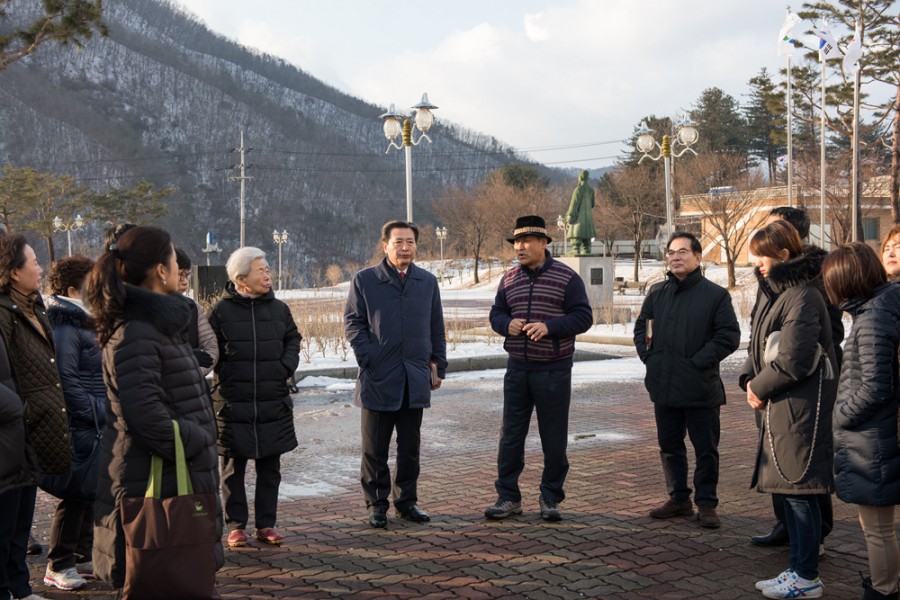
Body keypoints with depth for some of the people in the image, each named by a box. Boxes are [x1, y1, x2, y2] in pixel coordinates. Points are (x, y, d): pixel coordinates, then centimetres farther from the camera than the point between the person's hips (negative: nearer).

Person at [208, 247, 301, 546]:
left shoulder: (279, 309, 4)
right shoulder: (222, 311, -6)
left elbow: (293, 340, 17)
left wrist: (286, 365, 2)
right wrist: (226, 377, -6)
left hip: (274, 403, 3)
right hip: (233, 404, -3)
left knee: (270, 468, 10)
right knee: (233, 468, 7)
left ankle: (266, 524, 20)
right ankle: (236, 525, 18)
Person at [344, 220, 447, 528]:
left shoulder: (428, 281, 11)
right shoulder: (364, 280, 0)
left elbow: (436, 328, 16)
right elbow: (352, 323, 0)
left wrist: (438, 366, 11)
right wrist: (368, 359, -10)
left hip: (415, 378, 3)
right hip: (378, 378, -3)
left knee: (410, 446, 11)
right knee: (375, 448, 4)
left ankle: (407, 500, 23)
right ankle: (376, 504, 15)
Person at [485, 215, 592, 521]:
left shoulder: (566, 278, -4)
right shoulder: (509, 280, 9)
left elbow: (583, 317, -8)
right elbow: (496, 314, 14)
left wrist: (549, 326, -22)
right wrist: (507, 324, -9)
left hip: (554, 370, -4)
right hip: (517, 368, 4)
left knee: (554, 439, 5)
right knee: (511, 435, 5)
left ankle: (550, 498, 18)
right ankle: (508, 497, 14)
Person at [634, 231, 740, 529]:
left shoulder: (716, 295, -5)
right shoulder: (657, 292, 10)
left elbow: (729, 336, -8)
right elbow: (641, 327, 19)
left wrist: (699, 361, -15)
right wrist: (647, 354, 3)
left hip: (700, 389, -5)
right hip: (663, 387, 5)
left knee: (706, 449, 4)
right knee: (669, 447, 14)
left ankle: (706, 503, 15)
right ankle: (679, 498, 27)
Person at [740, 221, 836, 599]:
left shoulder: (802, 296, -16)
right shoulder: (776, 292, 14)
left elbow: (793, 361, -21)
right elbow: (760, 345, 18)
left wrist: (760, 388, -8)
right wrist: (750, 378, 1)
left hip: (800, 409, -10)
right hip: (781, 408, 10)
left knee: (798, 490, -3)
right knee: (789, 490, 15)